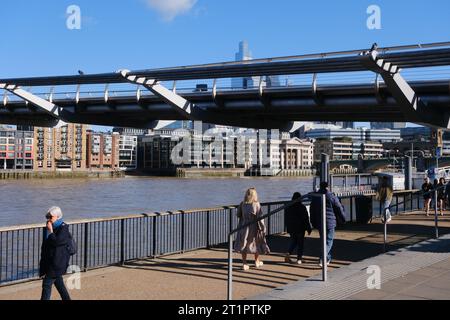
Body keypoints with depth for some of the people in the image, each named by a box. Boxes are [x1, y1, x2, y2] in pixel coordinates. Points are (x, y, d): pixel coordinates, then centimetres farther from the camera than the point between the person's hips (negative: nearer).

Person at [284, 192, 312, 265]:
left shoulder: (288, 207, 2)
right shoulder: (302, 207, -12)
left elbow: (286, 218, 10)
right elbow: (306, 219, -10)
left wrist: (288, 227, 21)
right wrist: (309, 229, -2)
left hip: (291, 229, 4)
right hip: (300, 229, -4)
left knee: (293, 241, 17)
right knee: (300, 243, 5)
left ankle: (288, 254, -2)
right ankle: (299, 259, 5)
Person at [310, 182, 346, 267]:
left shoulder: (315, 198, 4)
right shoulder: (332, 197, -9)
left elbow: (312, 212, 9)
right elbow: (339, 209, -2)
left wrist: (314, 223, 18)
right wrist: (343, 219, 14)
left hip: (319, 223, 4)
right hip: (330, 222, -4)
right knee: (329, 241, -1)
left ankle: (328, 259, 27)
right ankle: (323, 259, -17)